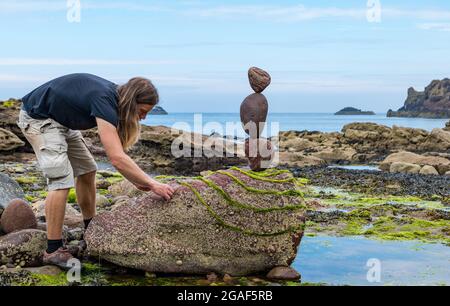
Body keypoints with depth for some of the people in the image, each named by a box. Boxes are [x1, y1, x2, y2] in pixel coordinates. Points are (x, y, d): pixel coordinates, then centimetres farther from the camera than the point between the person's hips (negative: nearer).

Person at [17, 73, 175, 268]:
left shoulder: (116, 97, -5)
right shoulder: (103, 101, -32)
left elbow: (115, 152, 1)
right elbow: (116, 158, -39)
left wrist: (136, 181, -7)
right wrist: (152, 184, -34)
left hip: (61, 121, 10)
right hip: (38, 119, -10)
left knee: (86, 170, 13)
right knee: (62, 179, -18)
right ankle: (53, 250, -12)